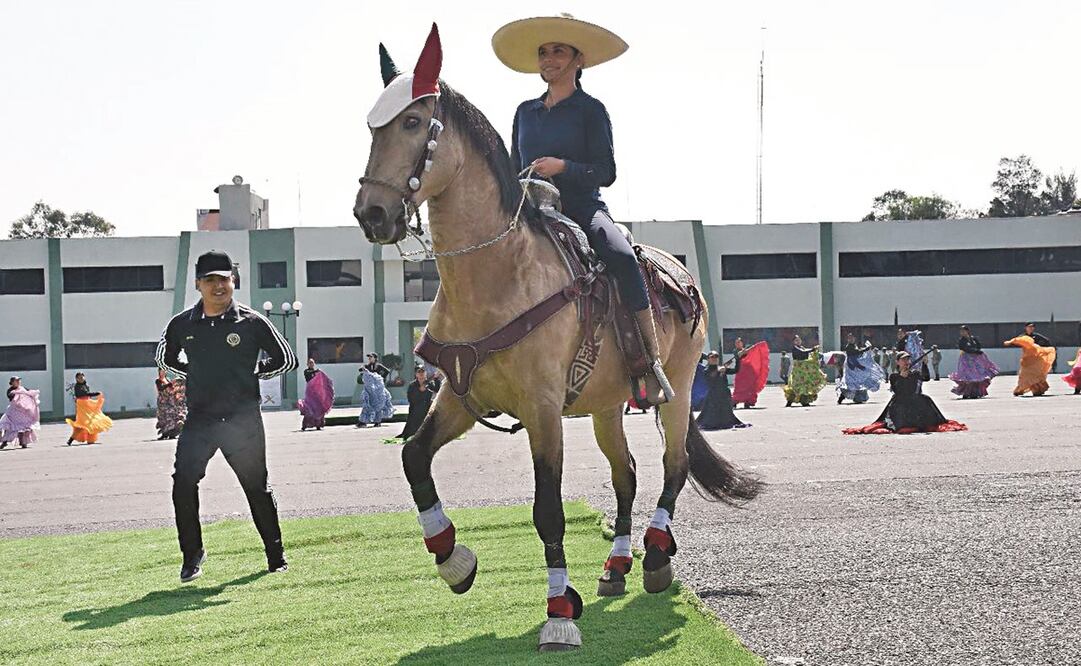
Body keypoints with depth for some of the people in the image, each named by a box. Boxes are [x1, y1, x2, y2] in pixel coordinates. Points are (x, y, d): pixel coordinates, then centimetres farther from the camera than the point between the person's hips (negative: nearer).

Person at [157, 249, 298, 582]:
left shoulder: (252, 323, -4)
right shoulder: (182, 324, 2)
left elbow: (286, 360, 4)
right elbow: (164, 358, 21)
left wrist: (250, 375, 3)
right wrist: (198, 375, 12)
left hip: (243, 420, -2)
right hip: (200, 418, 2)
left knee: (257, 487, 8)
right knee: (183, 482, -12)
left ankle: (276, 555, 22)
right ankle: (192, 554, 2)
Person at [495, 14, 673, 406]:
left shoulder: (590, 110, 4)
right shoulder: (525, 112, 17)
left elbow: (605, 172, -3)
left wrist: (562, 167, -18)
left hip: (583, 209, -4)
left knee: (622, 258, -33)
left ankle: (652, 363, -32)